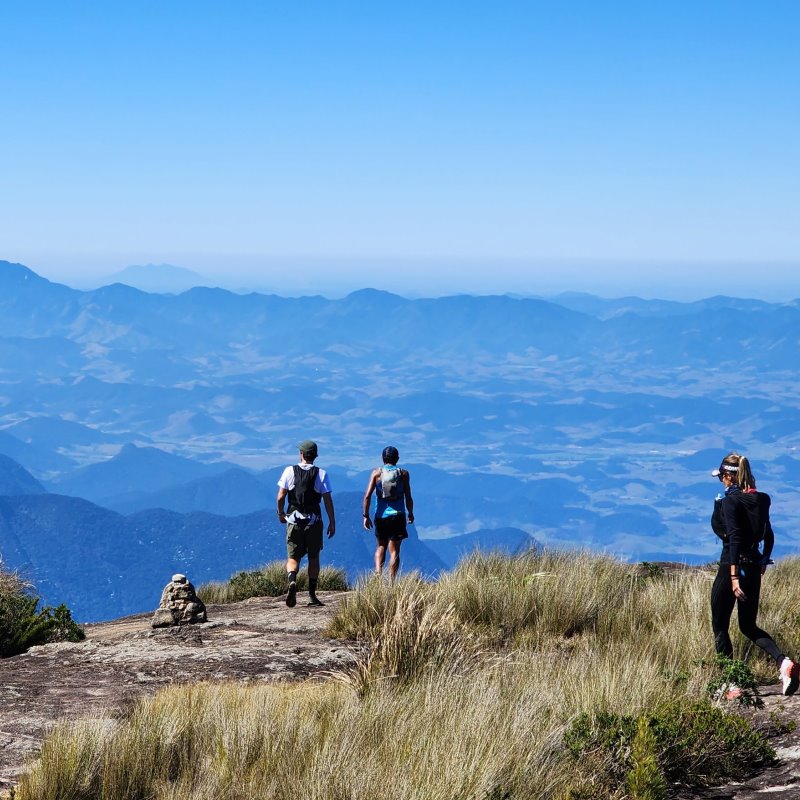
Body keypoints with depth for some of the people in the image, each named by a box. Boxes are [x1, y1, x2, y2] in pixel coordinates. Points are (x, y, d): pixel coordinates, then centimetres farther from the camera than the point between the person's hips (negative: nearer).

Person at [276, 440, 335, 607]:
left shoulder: (290, 471, 0)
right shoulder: (321, 474, -1)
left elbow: (280, 497, -2)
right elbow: (328, 500, -4)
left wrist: (280, 513, 15)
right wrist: (332, 522, 2)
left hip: (294, 520, 0)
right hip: (314, 521, 0)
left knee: (293, 557, 4)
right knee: (313, 558, 11)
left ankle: (292, 581, -25)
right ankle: (312, 595, 11)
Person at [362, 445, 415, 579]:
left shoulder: (377, 472, 0)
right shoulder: (403, 474, 0)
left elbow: (367, 495, -6)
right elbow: (408, 498, 0)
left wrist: (366, 516, 0)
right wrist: (410, 513, 16)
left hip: (381, 516, 1)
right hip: (397, 516, -1)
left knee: (381, 547, 18)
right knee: (394, 550, 4)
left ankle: (378, 573, -3)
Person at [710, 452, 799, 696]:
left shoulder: (730, 500, -15)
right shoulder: (760, 499, 6)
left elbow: (734, 538, -23)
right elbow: (769, 536, 15)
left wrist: (734, 578, -26)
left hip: (732, 566, -7)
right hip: (754, 568, 7)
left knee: (719, 626, 8)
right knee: (749, 626, 18)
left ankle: (732, 684, 8)